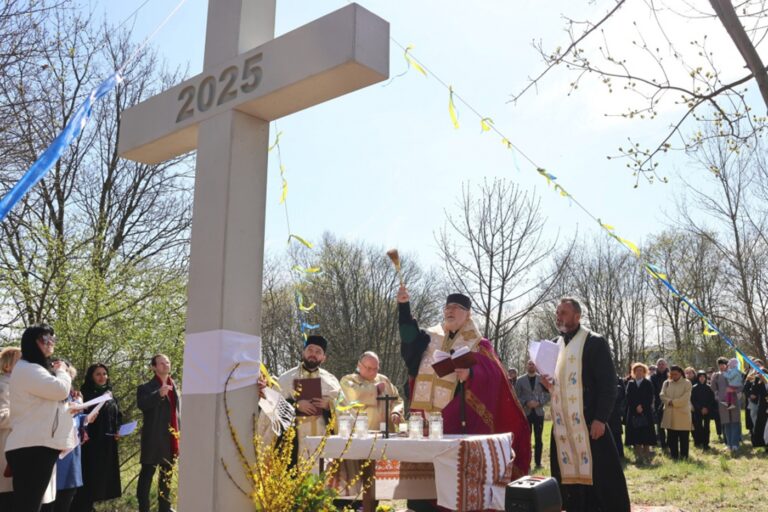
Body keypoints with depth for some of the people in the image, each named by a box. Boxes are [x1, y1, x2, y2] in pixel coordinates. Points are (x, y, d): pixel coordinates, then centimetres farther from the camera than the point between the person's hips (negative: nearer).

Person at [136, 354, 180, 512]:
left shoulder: (175, 388, 15)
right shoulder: (146, 387, -2)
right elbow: (141, 404, -21)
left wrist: (180, 434, 12)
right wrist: (159, 394, -33)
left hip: (171, 439, 6)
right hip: (154, 438, -5)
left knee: (167, 475, 13)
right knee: (147, 474, -2)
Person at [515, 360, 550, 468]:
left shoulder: (542, 379, 6)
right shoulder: (520, 381, 5)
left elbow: (547, 396, 4)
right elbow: (516, 397, 2)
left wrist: (538, 403, -12)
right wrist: (526, 403, -14)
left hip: (539, 412, 1)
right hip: (525, 413, 0)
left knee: (538, 439, 3)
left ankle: (538, 462, 10)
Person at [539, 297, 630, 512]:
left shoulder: (595, 342, -7)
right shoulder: (554, 345, 13)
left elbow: (609, 384, -11)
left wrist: (600, 419, -18)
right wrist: (547, 383, -1)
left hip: (588, 424, -6)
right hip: (562, 425, 6)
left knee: (599, 477, -2)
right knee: (570, 477, 9)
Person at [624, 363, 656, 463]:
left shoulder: (648, 384, 7)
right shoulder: (630, 384, 11)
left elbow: (650, 398, -1)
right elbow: (628, 398, 2)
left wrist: (642, 407, -12)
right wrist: (636, 406, -11)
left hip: (646, 413, -1)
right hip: (633, 413, 1)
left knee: (646, 436, -3)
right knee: (636, 436, -2)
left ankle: (646, 457, 2)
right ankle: (638, 457, 0)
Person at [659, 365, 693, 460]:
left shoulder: (687, 383, -1)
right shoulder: (666, 383, 11)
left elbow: (685, 398, -12)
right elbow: (662, 395, 1)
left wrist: (673, 402, -14)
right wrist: (669, 401, -17)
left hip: (683, 414, -4)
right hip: (669, 415, 4)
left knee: (683, 438, 3)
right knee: (671, 438, 8)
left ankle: (683, 456, 11)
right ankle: (674, 455, 17)